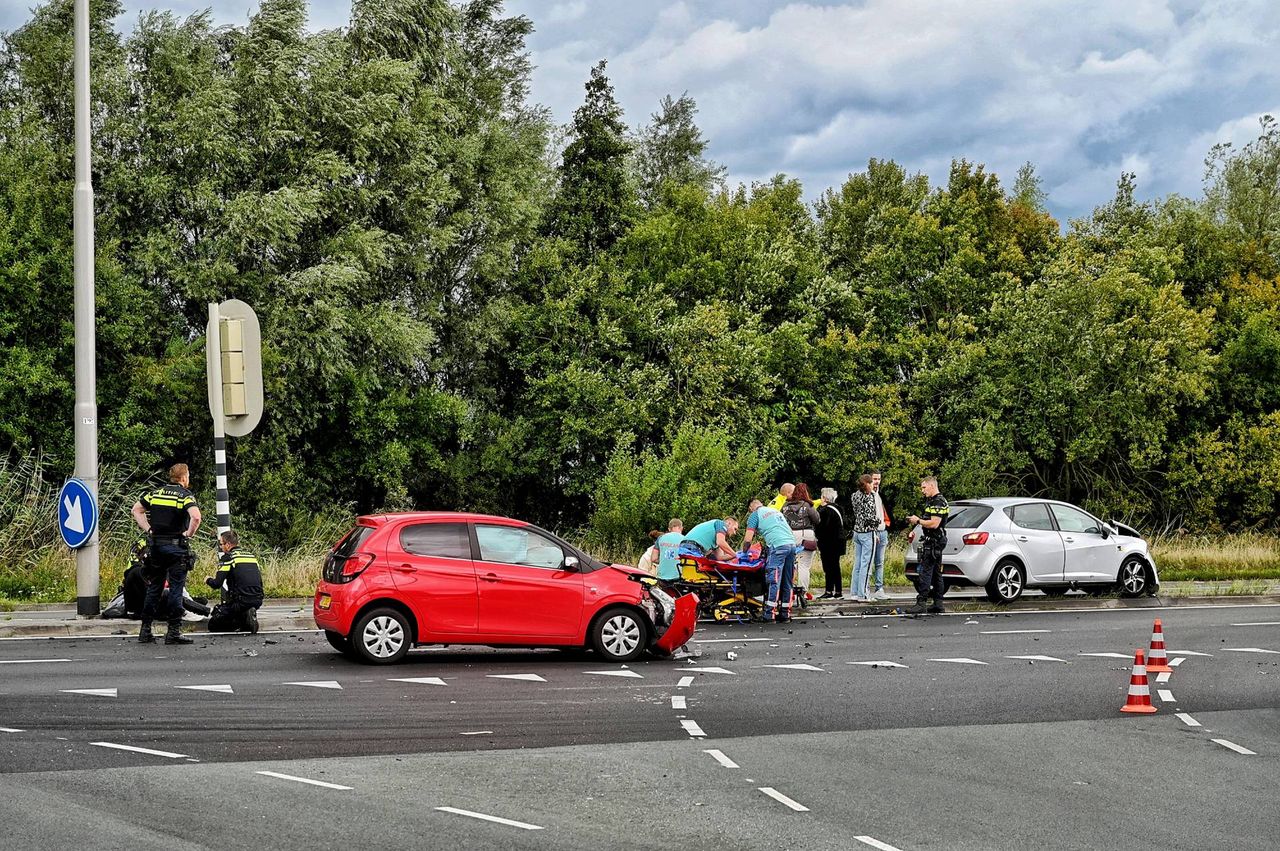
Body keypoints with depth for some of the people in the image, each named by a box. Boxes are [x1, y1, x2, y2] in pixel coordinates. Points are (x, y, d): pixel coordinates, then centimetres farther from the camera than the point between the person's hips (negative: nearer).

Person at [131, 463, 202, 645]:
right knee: (175, 589, -2)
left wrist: (148, 529, 12)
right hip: (176, 546, -5)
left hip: (156, 545, 5)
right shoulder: (185, 495, -7)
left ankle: (145, 630, 12)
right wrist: (189, 533, -9)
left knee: (154, 589, 11)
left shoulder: (156, 493, 10)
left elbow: (136, 510, 15)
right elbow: (196, 517, -24)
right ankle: (174, 632, -4)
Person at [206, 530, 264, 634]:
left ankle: (244, 619, -12)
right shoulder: (252, 556, 16)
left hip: (241, 602, -7)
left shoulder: (227, 557, -5)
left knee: (212, 625, 7)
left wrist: (208, 580, 15)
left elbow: (216, 584, -8)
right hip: (257, 601, 7)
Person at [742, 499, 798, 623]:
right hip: (792, 544, 6)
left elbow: (748, 540, 4)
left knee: (773, 580, -6)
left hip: (778, 546, -6)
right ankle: (785, 614, 13)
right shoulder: (776, 511, 29)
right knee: (787, 582, 10)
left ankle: (769, 614, -9)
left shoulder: (754, 515, 10)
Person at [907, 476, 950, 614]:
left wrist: (918, 521, -12)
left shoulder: (938, 502, -16)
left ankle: (921, 603, -16)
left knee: (925, 572, -13)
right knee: (936, 573, 11)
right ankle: (938, 604, 14)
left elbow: (934, 524, -24)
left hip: (933, 542, -11)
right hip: (934, 542, 11)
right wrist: (917, 520, 12)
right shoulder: (932, 501, 18)